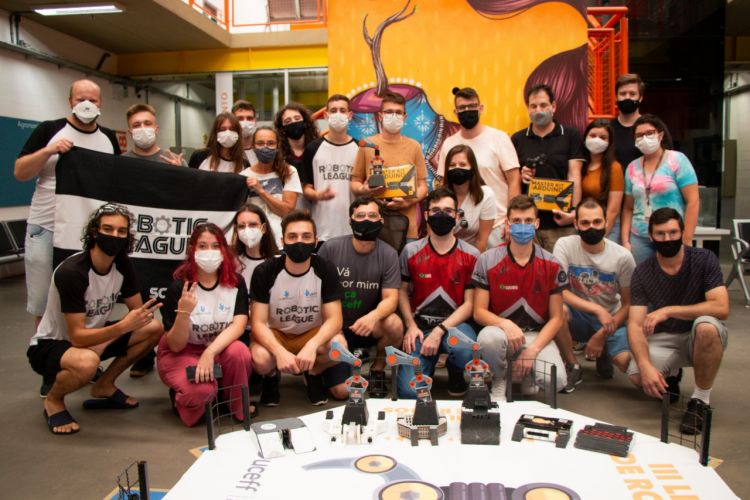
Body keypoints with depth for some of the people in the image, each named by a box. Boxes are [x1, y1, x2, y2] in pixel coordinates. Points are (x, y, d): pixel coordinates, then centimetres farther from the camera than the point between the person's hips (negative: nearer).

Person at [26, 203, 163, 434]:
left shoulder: (122, 264, -10)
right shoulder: (72, 272, -30)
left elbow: (138, 311, -4)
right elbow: (77, 337, -31)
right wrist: (122, 327, -44)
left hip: (91, 335, 7)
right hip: (49, 346, -7)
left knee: (154, 328, -9)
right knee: (87, 363, -40)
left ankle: (104, 387, 8)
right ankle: (53, 401, -4)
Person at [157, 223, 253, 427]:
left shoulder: (235, 282, -9)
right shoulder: (179, 287, -17)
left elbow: (239, 325, -20)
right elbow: (176, 345, -17)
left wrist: (210, 352, -35)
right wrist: (184, 313, -35)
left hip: (219, 350, 3)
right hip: (180, 354, -3)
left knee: (239, 352, -31)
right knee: (201, 389, -33)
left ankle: (238, 408, -4)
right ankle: (182, 398, 5)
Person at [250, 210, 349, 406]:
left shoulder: (326, 270, -15)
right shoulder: (264, 272, -17)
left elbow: (334, 318, -18)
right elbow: (258, 322, -19)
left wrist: (312, 345, -39)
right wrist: (280, 352, -39)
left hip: (313, 333, 1)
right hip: (275, 334, -1)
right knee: (261, 359, -35)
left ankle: (314, 373, 4)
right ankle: (271, 377, 6)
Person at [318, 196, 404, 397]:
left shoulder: (388, 254, -9)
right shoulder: (330, 248, -11)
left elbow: (390, 298, -15)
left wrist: (373, 316, -38)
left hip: (368, 324, 1)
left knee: (394, 325, -33)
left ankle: (377, 370, -1)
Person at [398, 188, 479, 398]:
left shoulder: (471, 255, -1)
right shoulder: (410, 251, 2)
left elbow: (469, 303, -3)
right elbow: (402, 291, 9)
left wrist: (439, 331, -15)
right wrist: (411, 326, -7)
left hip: (454, 324, 0)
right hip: (419, 325, 1)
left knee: (465, 352, -38)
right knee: (409, 392, -19)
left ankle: (455, 373, 0)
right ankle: (427, 365, 17)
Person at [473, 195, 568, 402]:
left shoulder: (552, 265, -1)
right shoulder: (487, 260, -5)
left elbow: (556, 318, 0)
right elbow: (479, 312, -6)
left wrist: (533, 350, -14)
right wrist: (505, 324, -27)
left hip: (537, 334, 1)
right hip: (501, 329, -1)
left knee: (556, 380, -27)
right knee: (488, 337, -37)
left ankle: (528, 372, 12)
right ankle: (500, 379, -3)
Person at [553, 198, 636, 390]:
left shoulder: (622, 257, -10)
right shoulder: (564, 245, -12)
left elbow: (628, 304, -3)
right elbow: (559, 291, -20)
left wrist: (602, 335, -11)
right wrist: (598, 310, -27)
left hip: (611, 320, 1)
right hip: (579, 317, 0)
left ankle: (604, 354, 15)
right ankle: (572, 368, -10)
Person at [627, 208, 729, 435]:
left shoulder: (704, 260, -12)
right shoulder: (643, 272, -9)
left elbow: (721, 308, -24)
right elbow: (635, 324, -15)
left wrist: (669, 310, -32)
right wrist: (645, 365, -32)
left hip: (700, 339, -1)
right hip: (663, 340, 1)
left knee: (706, 326, -37)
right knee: (636, 374, -28)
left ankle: (701, 400, -15)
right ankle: (670, 374, 11)